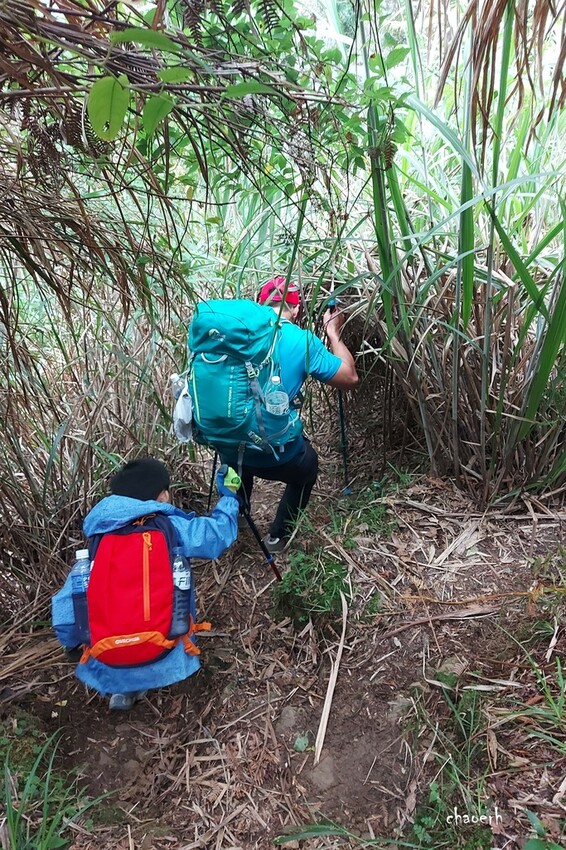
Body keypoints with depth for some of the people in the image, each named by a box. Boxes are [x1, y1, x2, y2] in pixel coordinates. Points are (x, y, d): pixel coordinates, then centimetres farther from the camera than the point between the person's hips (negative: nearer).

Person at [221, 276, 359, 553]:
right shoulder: (302, 341, -8)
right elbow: (351, 378, 3)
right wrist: (333, 333, 15)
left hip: (226, 445, 4)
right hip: (274, 453, -3)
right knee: (307, 468, 32)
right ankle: (279, 535, 35)